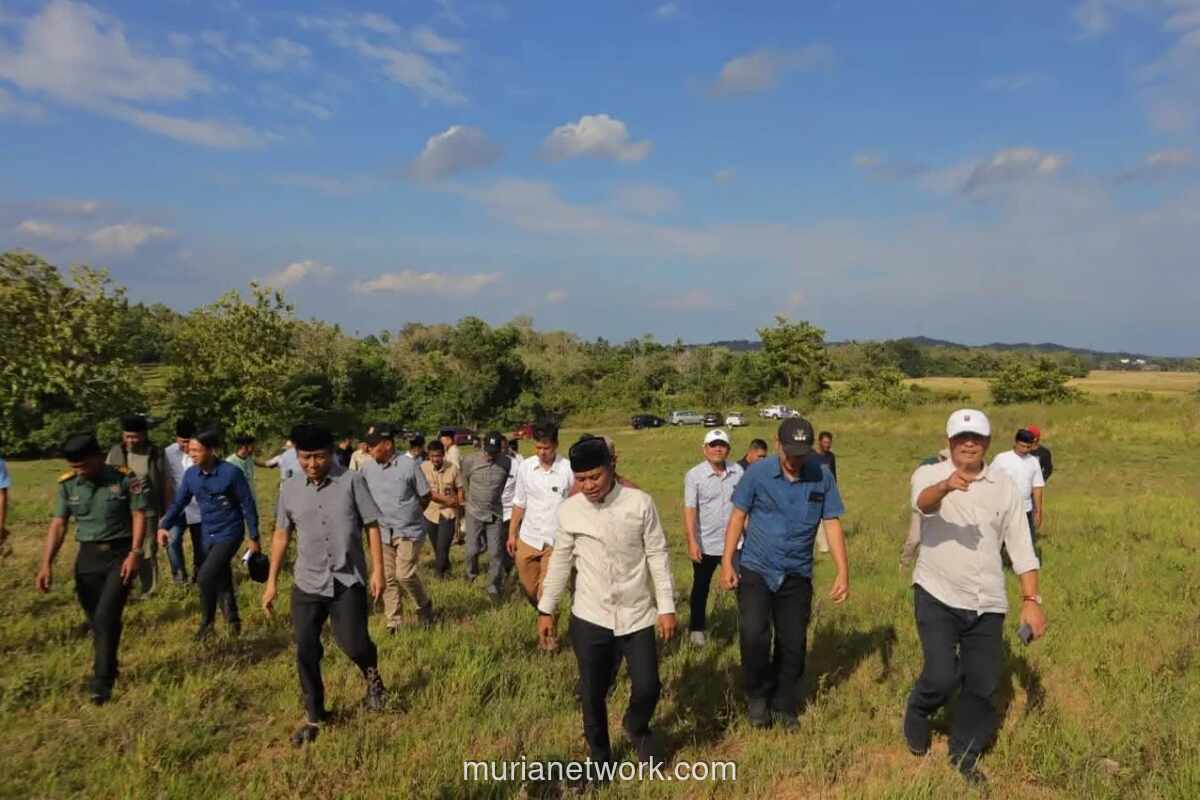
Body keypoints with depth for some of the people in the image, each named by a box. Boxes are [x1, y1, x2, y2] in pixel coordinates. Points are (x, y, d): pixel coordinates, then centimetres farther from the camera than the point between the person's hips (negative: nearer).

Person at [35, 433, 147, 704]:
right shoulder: (68, 485, 1)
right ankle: (108, 669, 29)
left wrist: (135, 553, -17)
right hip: (88, 556, 4)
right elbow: (58, 524, 2)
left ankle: (101, 683, -5)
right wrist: (47, 563, -5)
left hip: (120, 554, -4)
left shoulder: (124, 479, -10)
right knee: (96, 620, 11)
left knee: (106, 617, -12)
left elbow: (139, 516, -8)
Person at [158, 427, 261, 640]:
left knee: (205, 577, -16)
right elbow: (179, 502, 7)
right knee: (221, 579, 15)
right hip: (208, 535, 6)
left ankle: (207, 621, 6)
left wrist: (254, 537, -9)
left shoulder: (231, 473, -18)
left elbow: (248, 505, -12)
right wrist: (164, 526, -9)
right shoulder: (191, 474, -3)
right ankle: (233, 619, 32)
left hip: (229, 534, -6)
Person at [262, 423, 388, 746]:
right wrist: (272, 581, 9)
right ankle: (314, 717, 24)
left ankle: (371, 675, 29)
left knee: (353, 644, -7)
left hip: (348, 581, -3)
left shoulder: (352, 481, -7)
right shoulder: (290, 490, 3)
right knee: (306, 652, 5)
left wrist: (378, 569, -8)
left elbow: (372, 526, -4)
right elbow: (281, 535, 11)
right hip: (307, 584, 3)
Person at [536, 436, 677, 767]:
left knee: (647, 687, -2)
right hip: (589, 617, 1)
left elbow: (657, 555, -4)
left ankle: (637, 728, 33)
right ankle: (599, 758, 33)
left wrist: (666, 606, -5)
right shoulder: (569, 511, -4)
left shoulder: (640, 503, -10)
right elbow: (560, 560, 6)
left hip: (636, 615, -1)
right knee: (592, 693, 9)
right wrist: (546, 609, 9)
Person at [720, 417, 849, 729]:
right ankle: (758, 695, 12)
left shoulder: (822, 476, -7)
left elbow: (832, 524, -2)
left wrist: (843, 572, -7)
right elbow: (738, 516, -3)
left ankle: (783, 707, 31)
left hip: (797, 574, 2)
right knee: (753, 636, -16)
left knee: (793, 644, 9)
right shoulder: (758, 473, -10)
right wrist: (727, 563, -6)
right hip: (755, 569, -2)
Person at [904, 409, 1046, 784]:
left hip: (987, 602, 3)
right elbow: (923, 502, -30)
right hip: (937, 595, -3)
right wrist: (946, 486, -52)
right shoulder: (929, 474, -6)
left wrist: (1031, 600, -2)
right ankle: (917, 712, 23)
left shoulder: (1004, 486, 3)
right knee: (942, 675, -12)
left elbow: (1021, 546, 4)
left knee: (983, 684, 8)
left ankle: (964, 755, 31)